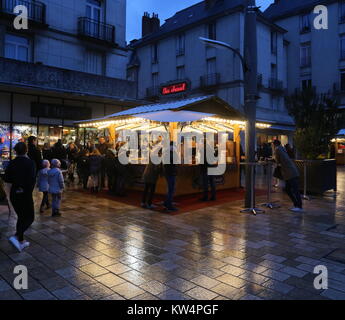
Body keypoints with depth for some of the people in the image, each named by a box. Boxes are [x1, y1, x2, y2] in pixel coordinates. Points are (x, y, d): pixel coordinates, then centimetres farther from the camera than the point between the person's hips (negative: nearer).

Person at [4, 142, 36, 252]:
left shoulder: (12, 163, -1)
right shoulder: (30, 163, -14)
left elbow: (6, 178, 4)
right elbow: (32, 180, -19)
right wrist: (29, 191, -4)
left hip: (14, 194, 5)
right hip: (25, 194, -5)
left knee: (21, 217, 19)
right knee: (30, 218, 7)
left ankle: (21, 241, 25)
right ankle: (16, 237, -12)